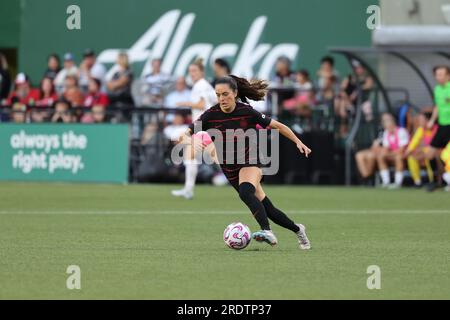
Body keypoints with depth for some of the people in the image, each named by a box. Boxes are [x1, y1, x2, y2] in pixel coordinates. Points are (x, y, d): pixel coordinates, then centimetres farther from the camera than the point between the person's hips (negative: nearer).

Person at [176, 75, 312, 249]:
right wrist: (186, 139, -39)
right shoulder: (211, 115, -11)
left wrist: (298, 142, -7)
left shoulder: (247, 112, -15)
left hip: (250, 161, -3)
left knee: (245, 192, -36)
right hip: (229, 168, 3)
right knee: (268, 209, 9)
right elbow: (185, 135, -15)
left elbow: (277, 126, -4)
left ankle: (267, 232, -43)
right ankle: (297, 230, 31)